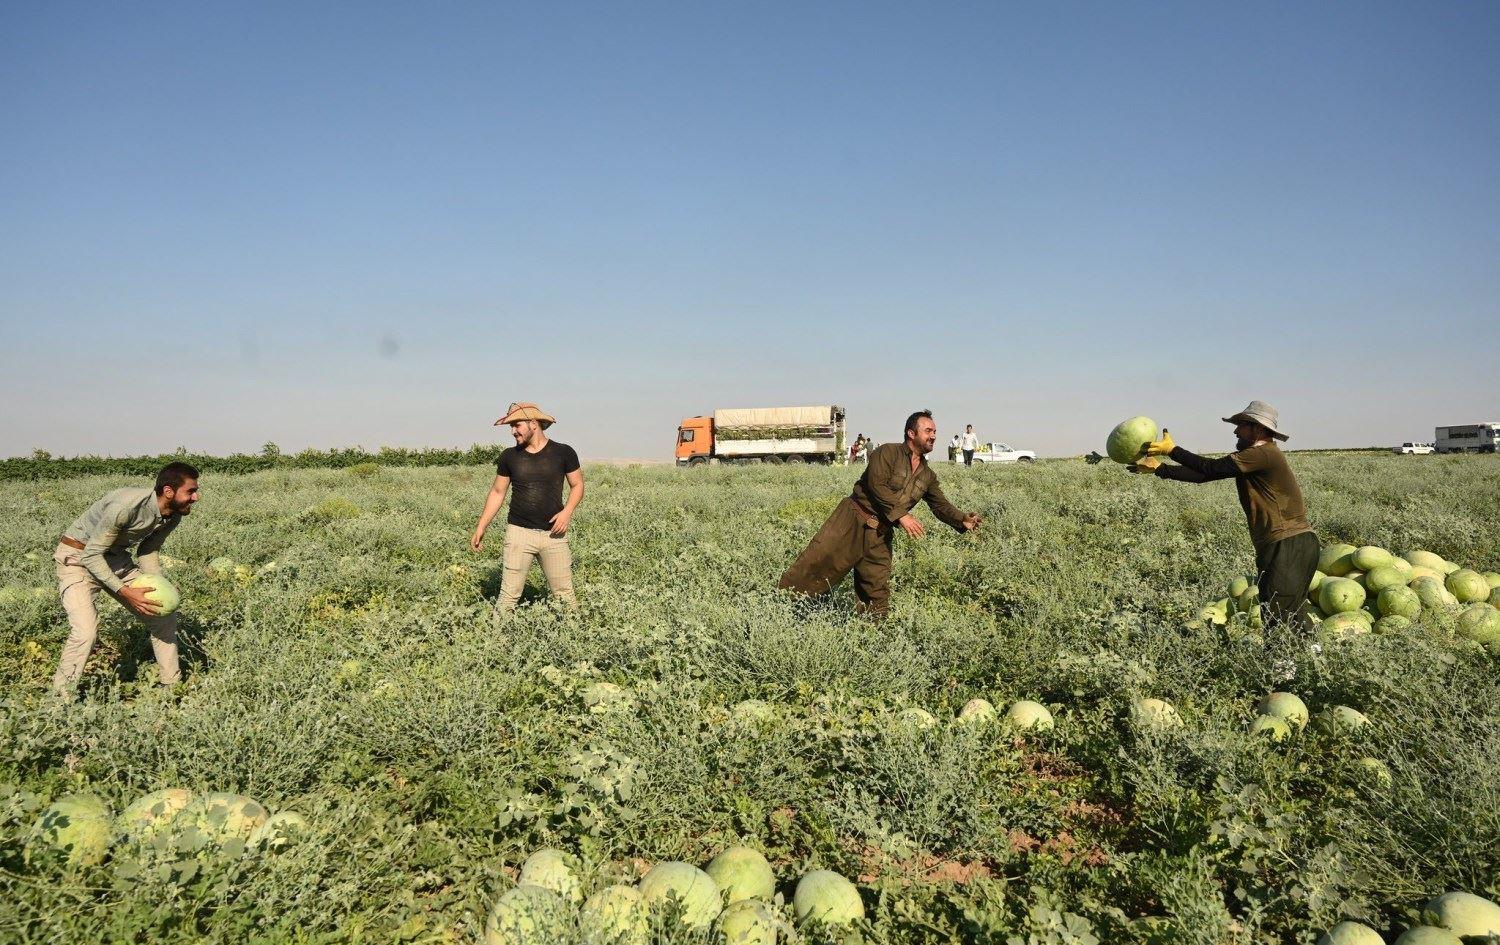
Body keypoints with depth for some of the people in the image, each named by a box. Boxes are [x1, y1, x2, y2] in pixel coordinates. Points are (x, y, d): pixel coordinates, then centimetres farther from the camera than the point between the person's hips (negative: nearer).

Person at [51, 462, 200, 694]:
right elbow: (91, 555, -27)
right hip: (78, 558, -8)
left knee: (164, 616, 5)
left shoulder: (173, 516, -9)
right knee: (85, 631, -25)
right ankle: (60, 699, -9)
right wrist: (125, 592, -32)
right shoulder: (127, 505, -34)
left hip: (116, 558, 8)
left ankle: (172, 685, 19)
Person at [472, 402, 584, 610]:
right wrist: (480, 528, 7)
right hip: (519, 531, 1)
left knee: (564, 593, 2)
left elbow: (577, 485, 7)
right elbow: (497, 493, 11)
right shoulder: (509, 456, 4)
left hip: (553, 533, -1)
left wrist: (567, 511, -11)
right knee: (509, 593, -2)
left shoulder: (563, 452, -2)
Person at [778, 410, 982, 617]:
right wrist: (901, 514, -22)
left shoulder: (927, 476, 16)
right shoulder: (888, 452, -5)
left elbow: (941, 505, 17)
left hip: (880, 535, 6)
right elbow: (877, 485, -17)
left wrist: (963, 521, -2)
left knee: (878, 594, 4)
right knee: (818, 561, -11)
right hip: (853, 521, -6)